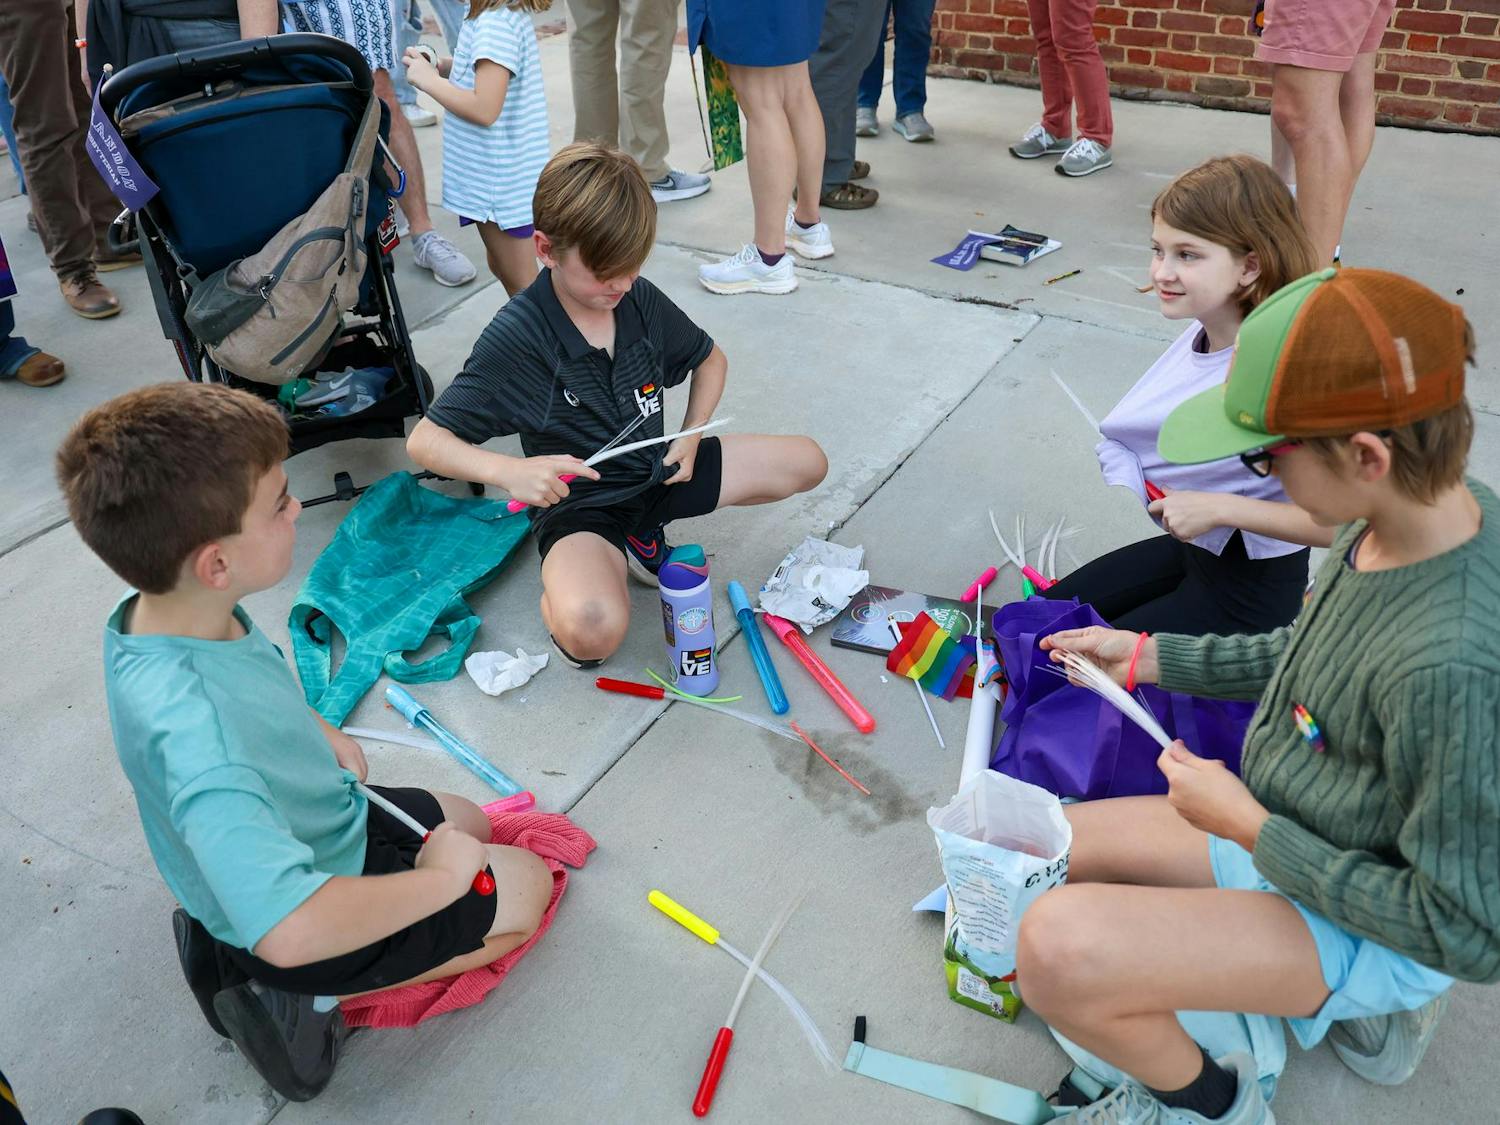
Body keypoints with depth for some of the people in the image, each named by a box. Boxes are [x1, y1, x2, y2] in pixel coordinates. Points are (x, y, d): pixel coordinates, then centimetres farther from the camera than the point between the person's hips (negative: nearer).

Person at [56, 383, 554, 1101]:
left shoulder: (153, 608, -15)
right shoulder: (193, 728, -43)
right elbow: (292, 929, -48)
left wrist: (313, 729, -1)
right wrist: (438, 879, -32)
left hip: (312, 822, 8)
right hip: (309, 904, -8)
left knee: (468, 823, 25)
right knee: (527, 885, 1)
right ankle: (306, 999, 4)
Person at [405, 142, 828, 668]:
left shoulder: (641, 299, -5)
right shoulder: (516, 336, -20)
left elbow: (710, 358, 15)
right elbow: (425, 440, -18)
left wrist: (691, 436, -2)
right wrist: (508, 471, -36)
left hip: (657, 471, 7)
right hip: (578, 502, -7)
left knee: (806, 462, 2)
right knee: (592, 631, -38)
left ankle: (643, 528, 11)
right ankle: (561, 593, 3)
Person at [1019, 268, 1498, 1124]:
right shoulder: (1409, 519, -11)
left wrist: (1250, 828, -20)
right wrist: (1149, 657, 5)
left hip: (1369, 925, -8)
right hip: (1281, 834, 9)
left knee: (1059, 948, -32)